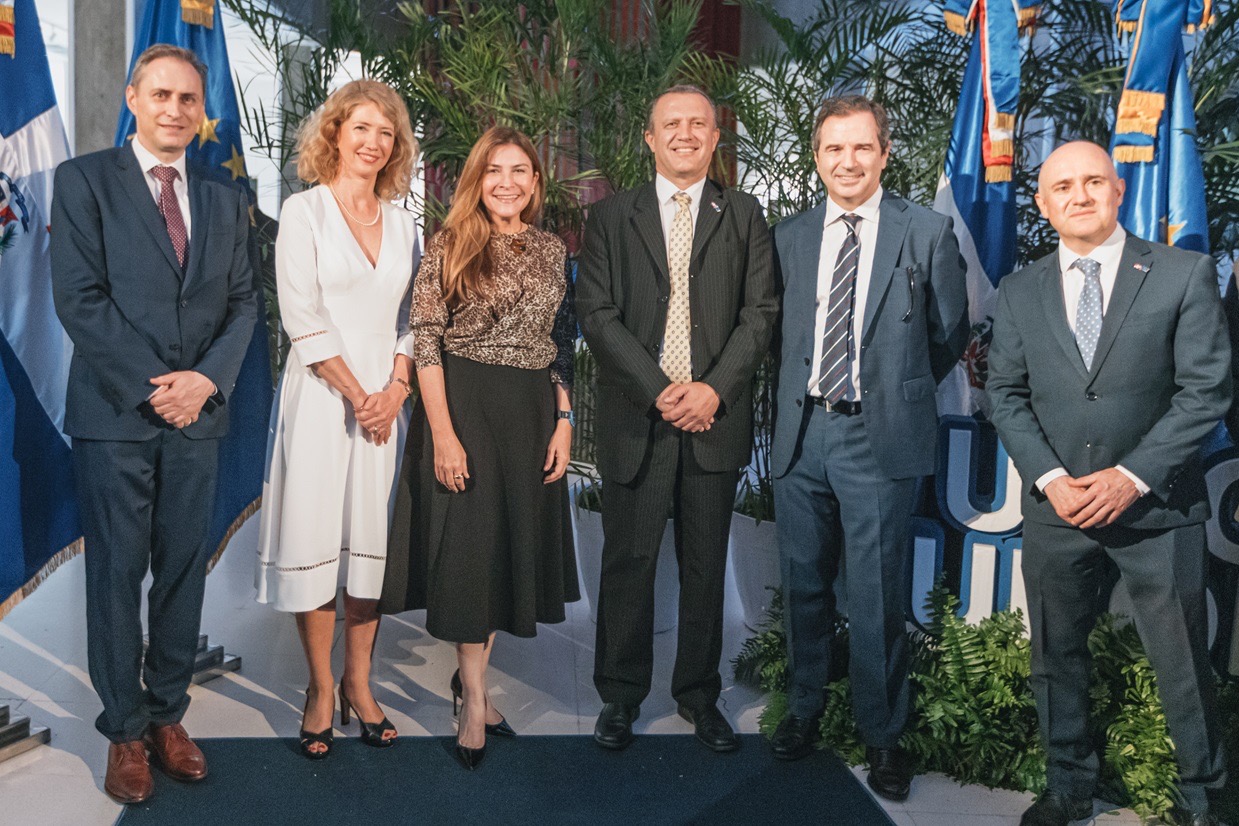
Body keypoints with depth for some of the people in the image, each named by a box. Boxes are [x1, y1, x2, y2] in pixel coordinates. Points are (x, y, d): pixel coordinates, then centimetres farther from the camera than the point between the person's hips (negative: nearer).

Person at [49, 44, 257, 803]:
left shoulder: (225, 199, 13)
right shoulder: (85, 180, 1)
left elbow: (243, 302, 8)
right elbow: (79, 297, -7)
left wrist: (207, 378, -8)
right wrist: (150, 388, -13)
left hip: (198, 411, 4)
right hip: (116, 413, -3)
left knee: (185, 570, 8)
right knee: (117, 574, 4)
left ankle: (168, 716, 21)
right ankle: (125, 732, 16)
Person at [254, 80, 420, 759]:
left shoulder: (402, 221, 11)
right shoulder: (304, 212, -2)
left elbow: (412, 316, 10)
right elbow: (302, 319, -8)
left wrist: (396, 388, -4)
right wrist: (357, 395, -11)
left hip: (388, 398, 4)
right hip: (321, 395, -4)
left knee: (372, 539, 6)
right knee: (314, 538, 0)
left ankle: (359, 683, 19)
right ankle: (321, 688, 14)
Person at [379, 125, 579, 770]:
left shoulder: (552, 251, 9)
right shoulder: (450, 247, -4)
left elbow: (563, 345, 11)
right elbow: (425, 342, -9)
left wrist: (563, 421, 3)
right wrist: (443, 433, -15)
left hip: (532, 412, 5)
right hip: (464, 406, -4)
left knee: (515, 542, 10)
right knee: (469, 543, 1)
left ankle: (470, 675, 28)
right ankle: (475, 697, 14)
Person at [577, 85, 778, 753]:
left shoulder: (743, 216, 10)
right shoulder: (611, 217, 7)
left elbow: (760, 312, 2)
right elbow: (596, 314, -2)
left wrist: (715, 389, -12)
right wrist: (659, 391, -12)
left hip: (716, 415, 1)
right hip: (635, 417, -1)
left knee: (706, 565, 10)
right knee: (628, 562, 5)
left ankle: (699, 694, 25)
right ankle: (620, 696, 22)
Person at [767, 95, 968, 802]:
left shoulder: (928, 233, -2)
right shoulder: (790, 237, 8)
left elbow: (951, 333, 7)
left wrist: (898, 391, 11)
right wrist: (801, 393, 8)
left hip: (882, 438, -3)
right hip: (802, 432, 4)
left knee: (878, 597, 3)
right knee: (805, 585, 15)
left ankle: (883, 735, 22)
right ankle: (805, 708, 35)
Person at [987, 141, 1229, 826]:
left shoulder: (1185, 274, -2)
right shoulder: (1019, 292, 6)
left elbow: (1206, 389, -7)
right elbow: (1007, 395, 4)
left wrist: (1132, 476, -15)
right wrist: (1051, 479, -10)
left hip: (1157, 507, -2)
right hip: (1056, 507, 3)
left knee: (1182, 665, 8)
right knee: (1056, 658, 13)